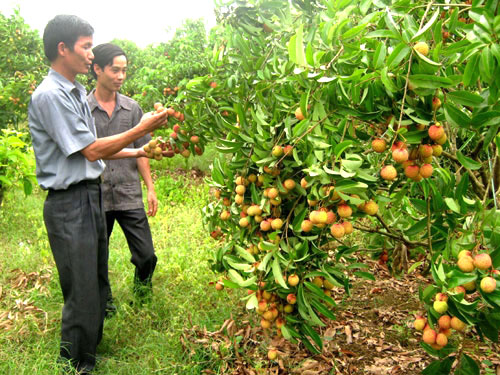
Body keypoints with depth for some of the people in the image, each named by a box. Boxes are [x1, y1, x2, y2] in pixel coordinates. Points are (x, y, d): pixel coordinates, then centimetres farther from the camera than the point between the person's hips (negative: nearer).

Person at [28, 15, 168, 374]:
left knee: (97, 285, 20)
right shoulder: (49, 95, -16)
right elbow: (91, 151, -16)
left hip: (92, 197, 9)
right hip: (69, 204, -9)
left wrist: (141, 152, 14)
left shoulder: (77, 93, 12)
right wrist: (142, 129, -13)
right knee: (82, 294, -1)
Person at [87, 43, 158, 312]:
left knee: (146, 255, 2)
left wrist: (150, 188, 7)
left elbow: (141, 151, 11)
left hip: (130, 196, 2)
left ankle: (141, 296, 31)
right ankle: (104, 304, 34)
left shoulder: (132, 108, 7)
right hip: (95, 198, -2)